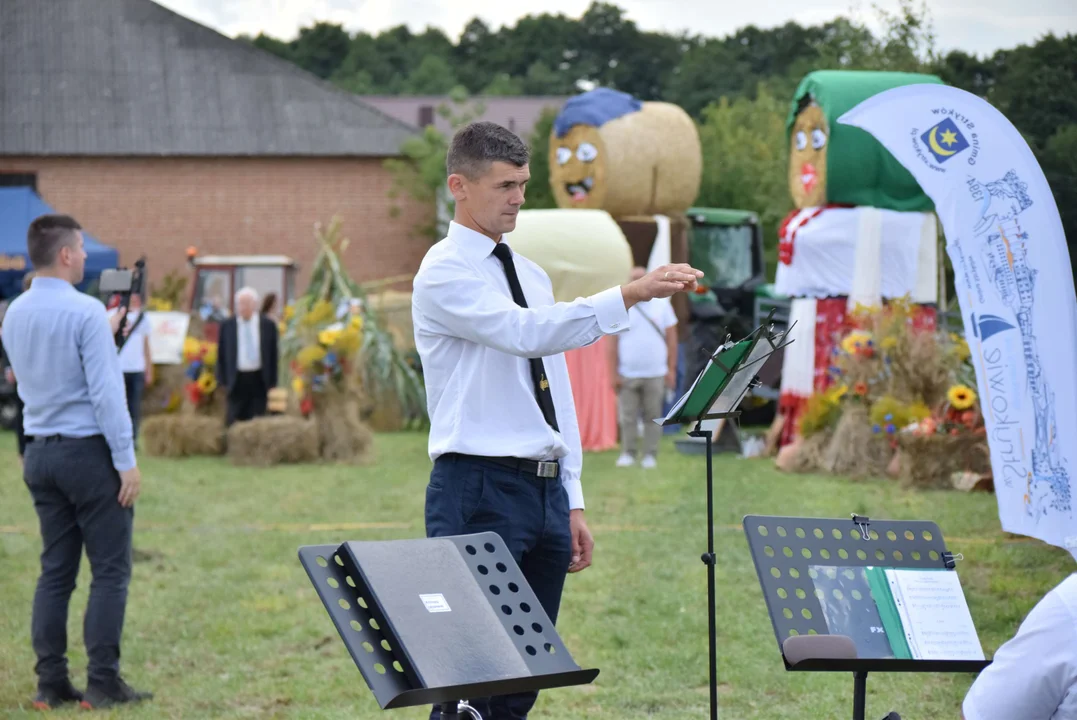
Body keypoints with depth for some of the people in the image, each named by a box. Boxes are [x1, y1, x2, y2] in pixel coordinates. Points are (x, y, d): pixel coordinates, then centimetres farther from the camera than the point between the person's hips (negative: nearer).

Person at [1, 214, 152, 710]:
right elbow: (106, 391, -18)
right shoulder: (86, 312, -15)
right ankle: (102, 683, -3)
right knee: (110, 570, -1)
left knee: (55, 570, 10)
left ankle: (51, 683, 8)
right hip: (88, 448, -7)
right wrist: (126, 460, -14)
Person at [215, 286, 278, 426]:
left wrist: (272, 383, 2)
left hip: (259, 381, 0)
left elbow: (274, 355, 5)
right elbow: (221, 355, 5)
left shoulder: (268, 325, 2)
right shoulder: (227, 326, 3)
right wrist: (223, 381, 0)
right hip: (237, 379, 0)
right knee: (234, 419, -3)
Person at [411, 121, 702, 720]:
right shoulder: (445, 273, -7)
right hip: (479, 490, -8)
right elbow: (527, 332, -24)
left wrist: (572, 502, 15)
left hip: (546, 490, 8)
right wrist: (630, 295, -31)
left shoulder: (531, 275, 18)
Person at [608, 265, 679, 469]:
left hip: (655, 374, 0)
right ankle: (628, 454, 8)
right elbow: (613, 343, 3)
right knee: (628, 417, -1)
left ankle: (650, 455, 7)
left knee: (653, 417, 2)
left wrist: (671, 370, 3)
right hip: (627, 374, 0)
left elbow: (671, 339, 9)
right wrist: (614, 373, -3)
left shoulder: (662, 305, 7)